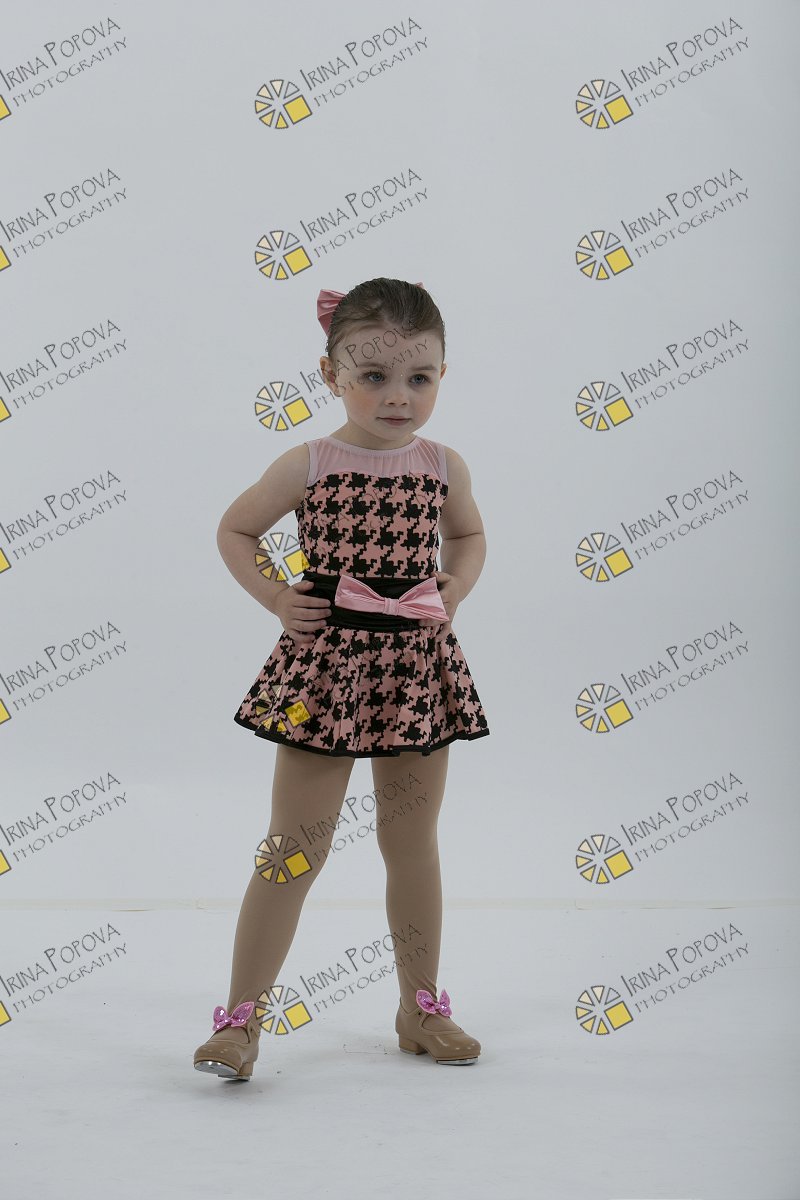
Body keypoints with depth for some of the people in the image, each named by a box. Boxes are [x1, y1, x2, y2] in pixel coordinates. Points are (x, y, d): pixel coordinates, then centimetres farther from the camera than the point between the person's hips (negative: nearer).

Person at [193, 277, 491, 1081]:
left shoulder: (444, 467, 2)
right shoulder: (307, 466, -5)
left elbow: (469, 535, 22)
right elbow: (234, 531, 8)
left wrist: (456, 588, 4)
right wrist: (273, 596, -5)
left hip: (416, 666, 3)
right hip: (325, 665, -3)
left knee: (414, 844, 13)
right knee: (294, 848, -1)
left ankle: (420, 1008, 29)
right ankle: (242, 1017, 9)